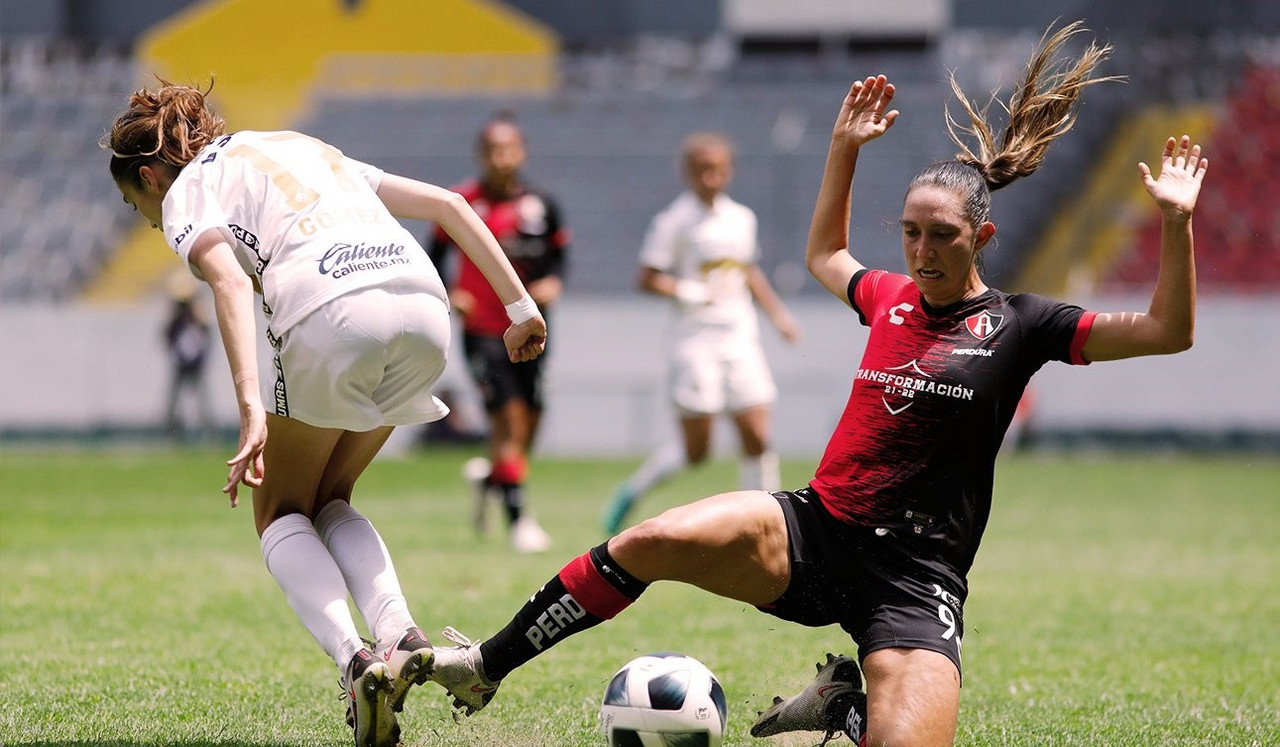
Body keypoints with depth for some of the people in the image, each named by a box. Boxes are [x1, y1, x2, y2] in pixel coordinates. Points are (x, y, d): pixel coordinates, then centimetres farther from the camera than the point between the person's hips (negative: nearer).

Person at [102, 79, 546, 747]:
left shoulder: (185, 194, 15)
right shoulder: (305, 148, 34)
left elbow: (230, 280, -8)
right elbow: (447, 204, 27)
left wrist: (252, 409, -18)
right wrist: (521, 305, 26)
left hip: (332, 316, -6)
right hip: (424, 308, 6)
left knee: (281, 513, 15)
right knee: (327, 500, 23)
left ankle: (356, 662, -8)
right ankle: (400, 637, -1)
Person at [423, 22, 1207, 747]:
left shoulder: (1018, 325, 0)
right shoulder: (891, 298, 14)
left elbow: (1166, 331, -5)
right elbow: (824, 253, 38)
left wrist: (1176, 222, -17)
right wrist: (845, 147, 32)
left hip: (915, 580, -3)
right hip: (814, 529, 4)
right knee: (652, 543, -22)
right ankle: (486, 667, -11)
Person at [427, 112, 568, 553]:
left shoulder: (541, 205, 1)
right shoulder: (463, 202, -5)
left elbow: (558, 251, 12)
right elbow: (435, 255, 5)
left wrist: (553, 282, -8)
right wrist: (448, 295, -10)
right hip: (482, 329, -3)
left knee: (530, 419, 7)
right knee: (509, 414, -14)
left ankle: (488, 476, 39)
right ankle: (518, 517, -9)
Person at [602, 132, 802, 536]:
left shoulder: (741, 218, 12)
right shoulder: (674, 221, -6)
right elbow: (648, 278, -9)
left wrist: (777, 313, 20)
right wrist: (696, 293, -19)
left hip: (741, 337, 5)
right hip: (696, 339, -5)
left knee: (757, 438, -4)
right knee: (695, 449, -5)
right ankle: (630, 493, 18)